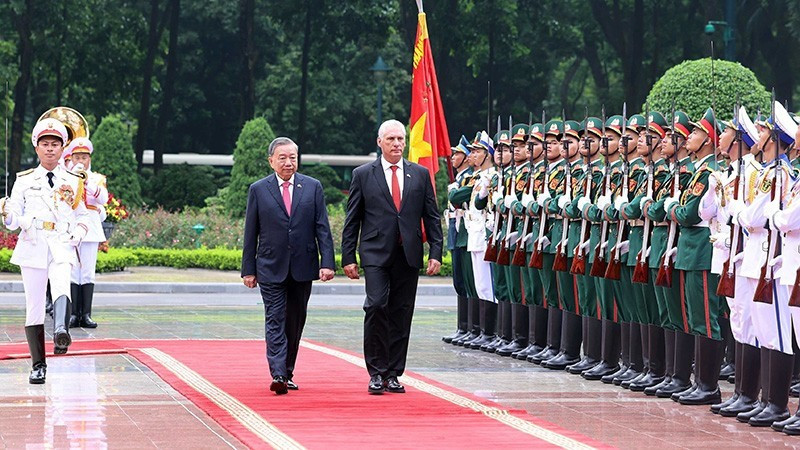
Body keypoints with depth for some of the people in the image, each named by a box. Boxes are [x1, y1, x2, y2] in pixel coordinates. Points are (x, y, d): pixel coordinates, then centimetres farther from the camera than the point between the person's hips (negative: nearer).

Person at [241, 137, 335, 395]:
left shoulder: (313, 187, 5)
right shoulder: (258, 190, 2)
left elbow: (322, 228, 3)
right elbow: (250, 234, 4)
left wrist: (327, 262, -7)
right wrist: (248, 269, 0)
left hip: (303, 268, 2)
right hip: (271, 269, -2)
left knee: (295, 323, 9)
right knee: (275, 322, -9)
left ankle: (287, 373, 20)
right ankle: (278, 375, -16)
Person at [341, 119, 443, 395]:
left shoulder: (420, 174, 11)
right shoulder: (363, 175, 6)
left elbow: (432, 217, 11)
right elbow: (352, 220, 6)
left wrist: (436, 253, 1)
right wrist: (348, 258, 0)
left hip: (409, 256, 2)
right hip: (376, 253, -2)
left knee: (401, 314, 3)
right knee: (376, 305, -16)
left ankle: (393, 374, 11)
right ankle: (377, 372, -7)